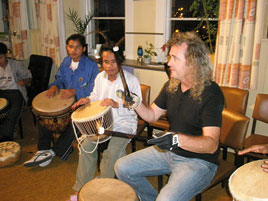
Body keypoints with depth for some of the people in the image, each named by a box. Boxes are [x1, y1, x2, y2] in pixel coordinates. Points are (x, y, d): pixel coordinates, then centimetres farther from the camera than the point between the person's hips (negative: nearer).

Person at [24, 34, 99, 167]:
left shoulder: (91, 65, -12)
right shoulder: (66, 62, 10)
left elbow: (93, 88, -19)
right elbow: (60, 79, 20)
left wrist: (74, 91, -31)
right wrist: (55, 86, -5)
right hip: (65, 100, 6)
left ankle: (55, 151, -12)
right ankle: (43, 150, -2)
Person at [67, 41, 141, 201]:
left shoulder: (131, 80, -12)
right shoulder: (100, 77, 6)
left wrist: (117, 104, -28)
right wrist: (88, 100, -2)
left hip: (124, 124, -5)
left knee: (111, 152, -24)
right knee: (86, 146, -12)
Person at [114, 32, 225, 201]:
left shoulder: (211, 93, -22)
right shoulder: (172, 85, 1)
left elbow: (211, 144, -27)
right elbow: (152, 115, 10)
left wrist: (177, 139, -42)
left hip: (199, 160, -7)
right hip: (169, 151, 7)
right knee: (122, 168, 5)